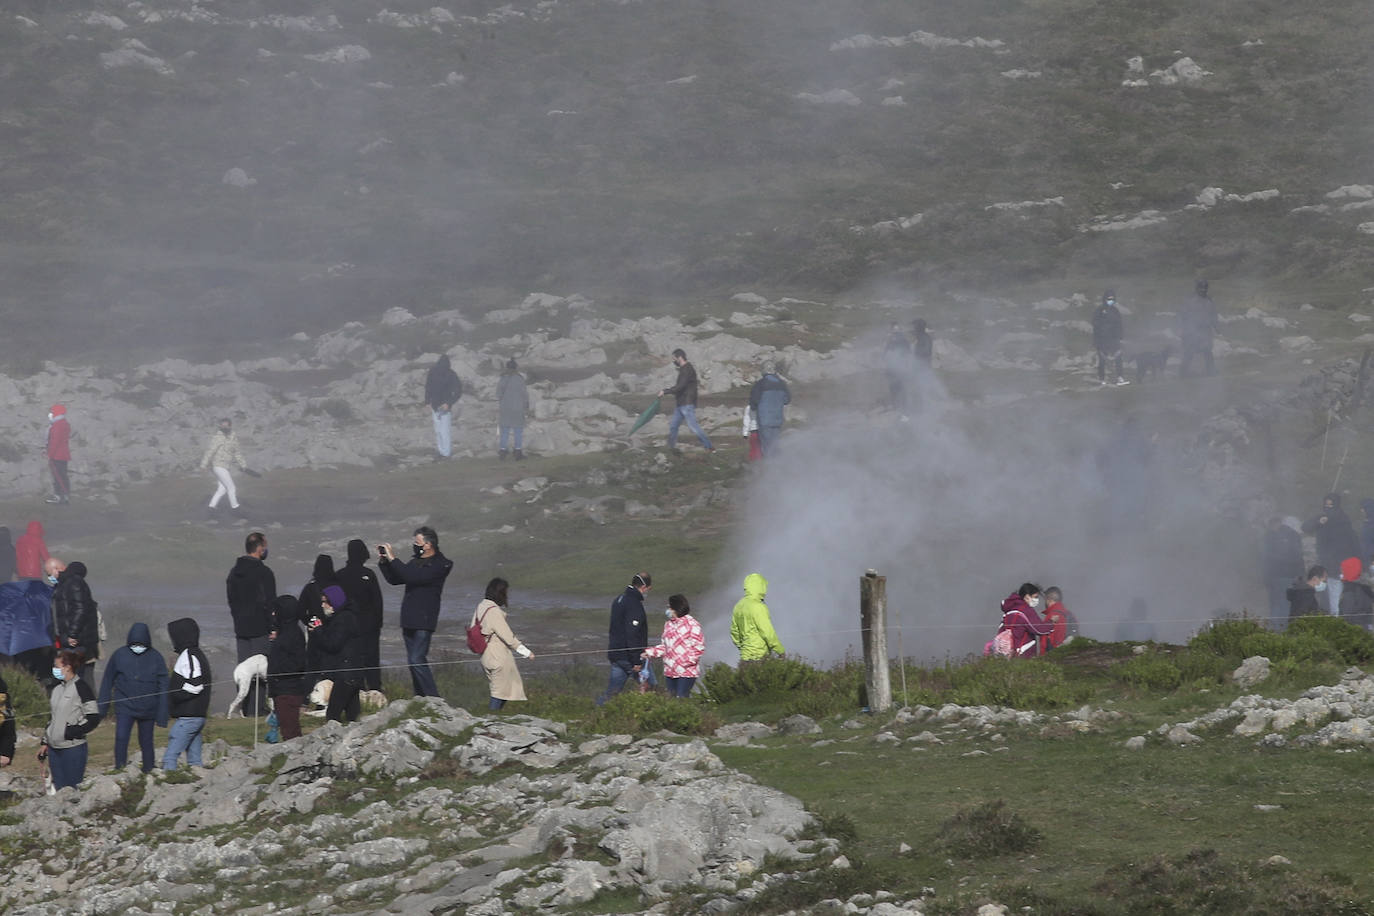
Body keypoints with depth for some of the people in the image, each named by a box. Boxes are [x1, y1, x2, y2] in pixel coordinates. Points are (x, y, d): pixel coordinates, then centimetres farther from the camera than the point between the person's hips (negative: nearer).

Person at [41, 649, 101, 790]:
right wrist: (45, 742, 19)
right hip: (54, 749, 8)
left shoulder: (80, 687, -9)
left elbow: (93, 718, -12)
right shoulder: (56, 689, 15)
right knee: (59, 788, 7)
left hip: (73, 748, -8)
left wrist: (71, 732, -13)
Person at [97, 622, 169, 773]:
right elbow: (108, 682, 8)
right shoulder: (120, 655, -2)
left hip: (148, 710, 0)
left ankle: (148, 771, 25)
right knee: (121, 738, -16)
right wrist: (102, 708, 8)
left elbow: (163, 689, 1)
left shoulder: (156, 659, -3)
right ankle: (119, 770, -8)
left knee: (146, 743, 9)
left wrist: (162, 717, -2)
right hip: (124, 708, 0)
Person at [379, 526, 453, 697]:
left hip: (424, 621, -9)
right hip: (409, 620, 9)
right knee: (413, 661, 10)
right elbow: (394, 579, 21)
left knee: (417, 660, -16)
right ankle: (420, 698, 16)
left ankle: (434, 699, -12)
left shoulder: (439, 565, -10)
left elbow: (414, 577, -22)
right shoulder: (416, 562, 17)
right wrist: (384, 561, 7)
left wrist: (392, 559, -18)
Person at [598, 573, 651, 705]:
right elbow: (633, 635, -22)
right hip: (628, 657, -9)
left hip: (614, 653, 9)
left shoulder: (619, 599, 13)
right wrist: (636, 661, -20)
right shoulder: (634, 605, -18)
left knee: (613, 689, 9)